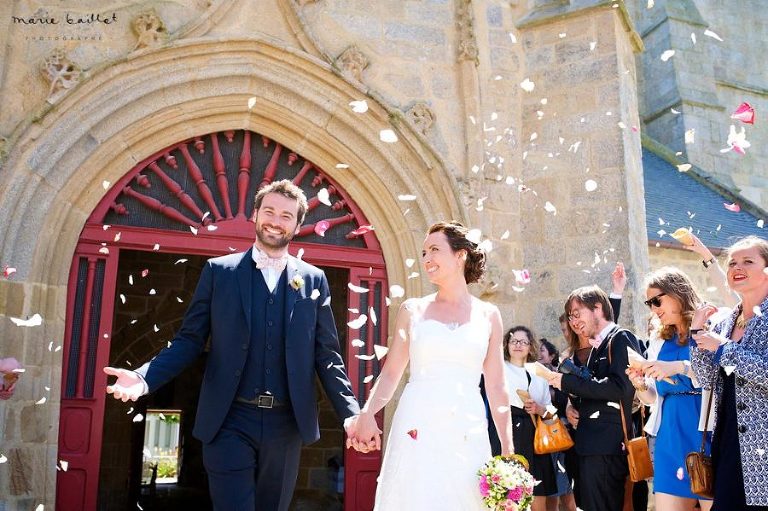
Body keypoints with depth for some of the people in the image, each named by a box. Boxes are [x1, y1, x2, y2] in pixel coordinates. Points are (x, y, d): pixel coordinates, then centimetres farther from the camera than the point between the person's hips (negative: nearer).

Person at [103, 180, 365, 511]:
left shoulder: (313, 280, 6)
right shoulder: (219, 271, 3)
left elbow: (327, 355, 5)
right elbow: (189, 341, 1)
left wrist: (351, 414, -5)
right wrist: (144, 378, -15)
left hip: (286, 425, 2)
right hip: (230, 422, -2)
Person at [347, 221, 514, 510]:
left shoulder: (488, 315, 8)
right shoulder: (412, 310, 6)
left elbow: (496, 387, 9)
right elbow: (391, 373, 4)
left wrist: (508, 450, 6)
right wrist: (367, 414, -14)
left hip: (468, 434, 1)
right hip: (416, 430, 0)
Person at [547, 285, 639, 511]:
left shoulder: (621, 338, -7)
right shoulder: (597, 347, 19)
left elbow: (620, 387, -20)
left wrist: (568, 382, -16)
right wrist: (573, 405, 7)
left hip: (607, 447, -9)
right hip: (593, 445, 9)